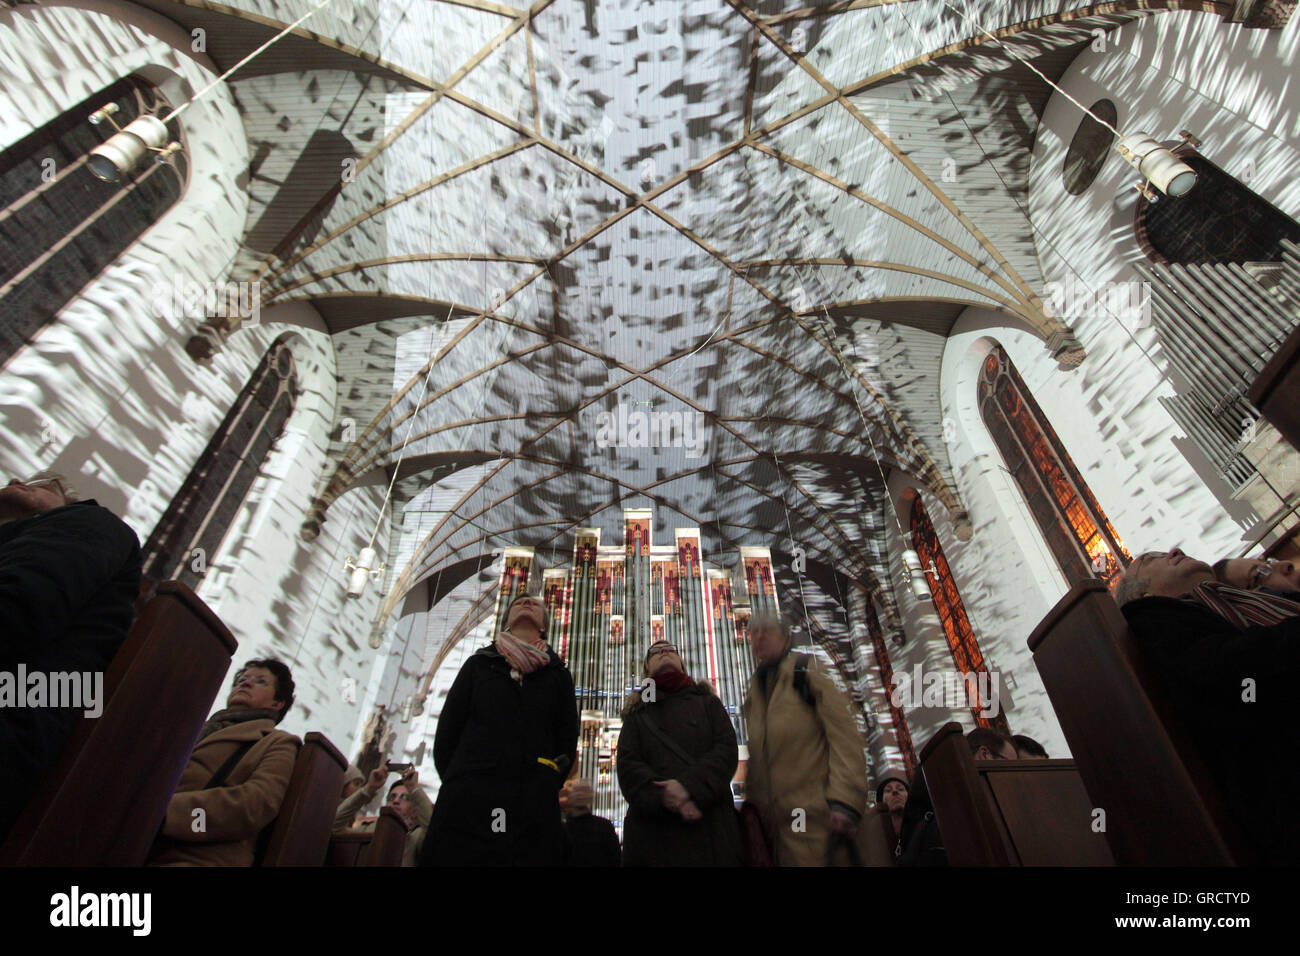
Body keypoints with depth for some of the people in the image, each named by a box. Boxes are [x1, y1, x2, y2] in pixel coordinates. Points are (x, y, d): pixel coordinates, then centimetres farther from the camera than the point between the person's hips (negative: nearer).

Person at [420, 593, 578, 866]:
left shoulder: (557, 674, 15)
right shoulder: (479, 664, 15)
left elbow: (567, 740, 12)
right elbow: (447, 729, 11)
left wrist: (547, 787, 3)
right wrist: (454, 782, 3)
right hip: (467, 804, 0)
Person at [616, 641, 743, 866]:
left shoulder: (706, 701, 16)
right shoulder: (637, 714, 15)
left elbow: (727, 750, 0)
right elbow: (627, 766, 0)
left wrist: (689, 786, -16)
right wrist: (663, 797, -19)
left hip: (712, 823, 0)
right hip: (653, 828, 0)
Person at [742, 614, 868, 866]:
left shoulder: (809, 678, -1)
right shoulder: (753, 696, 15)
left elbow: (846, 740, -9)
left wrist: (844, 802, -18)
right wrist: (753, 806, 10)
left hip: (818, 815, -5)